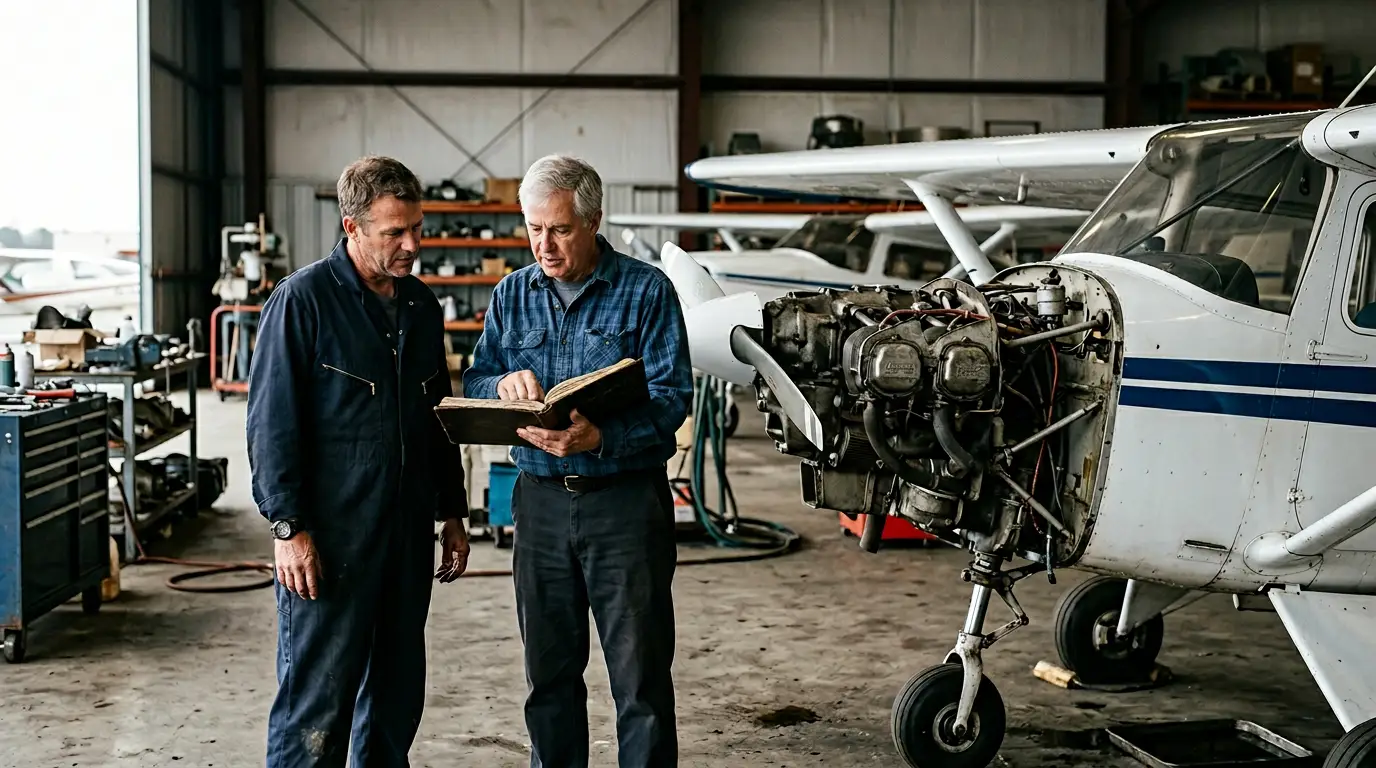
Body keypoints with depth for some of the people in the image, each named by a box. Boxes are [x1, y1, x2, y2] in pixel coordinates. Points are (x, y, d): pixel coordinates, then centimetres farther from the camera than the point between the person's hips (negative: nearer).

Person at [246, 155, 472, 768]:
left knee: (398, 689, 13)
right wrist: (288, 528, -15)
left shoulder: (421, 306, 12)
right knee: (317, 695, -3)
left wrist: (453, 514, 18)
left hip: (407, 532, 7)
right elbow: (271, 422, -10)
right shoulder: (302, 299, -8)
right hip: (329, 538, -6)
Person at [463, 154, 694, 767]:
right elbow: (473, 383, 10)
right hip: (540, 501, 4)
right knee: (548, 671, 14)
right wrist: (505, 383, -15)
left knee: (640, 675, 1)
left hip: (626, 501, -4)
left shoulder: (646, 290, -4)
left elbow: (672, 396, -12)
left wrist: (599, 439, -28)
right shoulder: (512, 295, 10)